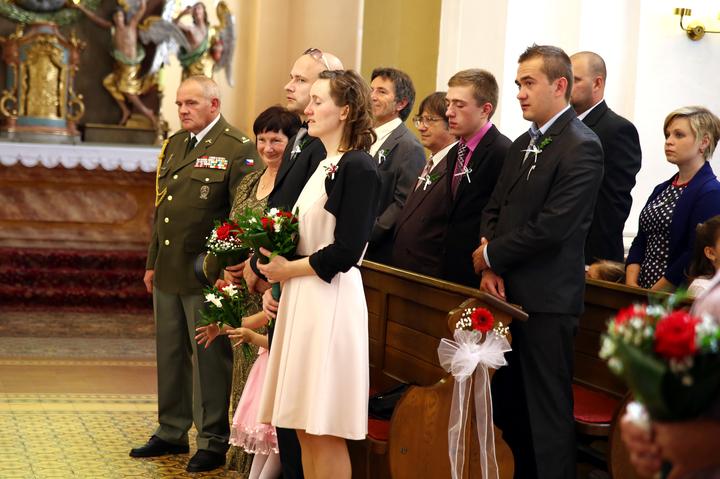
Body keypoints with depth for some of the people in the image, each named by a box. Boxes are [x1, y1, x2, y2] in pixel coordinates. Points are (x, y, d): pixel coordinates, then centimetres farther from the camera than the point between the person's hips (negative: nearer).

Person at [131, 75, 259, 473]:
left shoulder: (238, 149, -10)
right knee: (170, 354, 16)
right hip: (168, 273, 8)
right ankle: (171, 432, 28)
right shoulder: (173, 145, 15)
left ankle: (213, 442, 11)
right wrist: (152, 262, 18)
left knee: (211, 358, 1)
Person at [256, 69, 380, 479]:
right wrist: (275, 279, 6)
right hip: (301, 297, 9)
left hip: (331, 299, -9)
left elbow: (346, 251, -18)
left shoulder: (359, 168, -12)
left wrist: (288, 269, -8)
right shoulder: (322, 165, 15)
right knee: (304, 427, 11)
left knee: (325, 429, -3)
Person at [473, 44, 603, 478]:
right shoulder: (523, 145, 15)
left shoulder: (582, 147, -12)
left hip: (547, 300, -8)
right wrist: (491, 270, -3)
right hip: (509, 294, 8)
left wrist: (491, 257, -9)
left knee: (547, 412, -2)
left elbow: (552, 227, -19)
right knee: (508, 405, 12)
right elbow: (495, 209, 14)